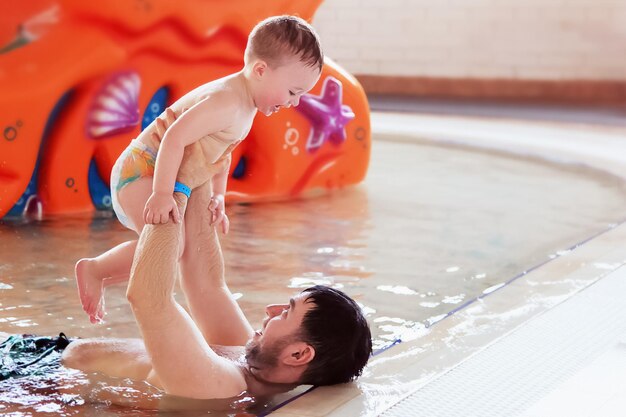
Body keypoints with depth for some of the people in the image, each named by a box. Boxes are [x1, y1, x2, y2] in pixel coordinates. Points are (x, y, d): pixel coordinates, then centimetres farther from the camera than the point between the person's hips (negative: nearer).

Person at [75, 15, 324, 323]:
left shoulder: (246, 101, 7)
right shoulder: (227, 103, -26)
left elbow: (221, 152, 16)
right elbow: (174, 138, -33)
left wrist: (218, 197, 6)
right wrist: (162, 194, -34)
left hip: (157, 175, 10)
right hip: (141, 170, -10)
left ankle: (100, 278, 22)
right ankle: (93, 269, -2)